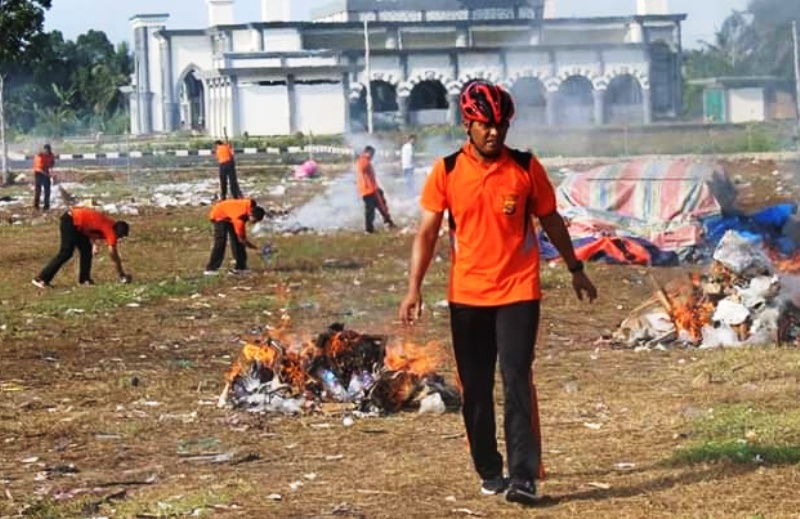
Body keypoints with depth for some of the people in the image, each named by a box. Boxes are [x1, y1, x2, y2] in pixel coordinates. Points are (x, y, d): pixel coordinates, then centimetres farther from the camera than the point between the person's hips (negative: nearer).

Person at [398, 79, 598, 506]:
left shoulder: (526, 167, -1)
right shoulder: (447, 171, -1)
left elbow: (551, 222, 11)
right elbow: (427, 233, 1)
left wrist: (575, 271, 16)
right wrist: (414, 288, -7)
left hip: (518, 293, -2)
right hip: (466, 296, 2)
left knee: (517, 382, -10)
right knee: (475, 389, 7)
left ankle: (524, 476, -12)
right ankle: (489, 472, 18)